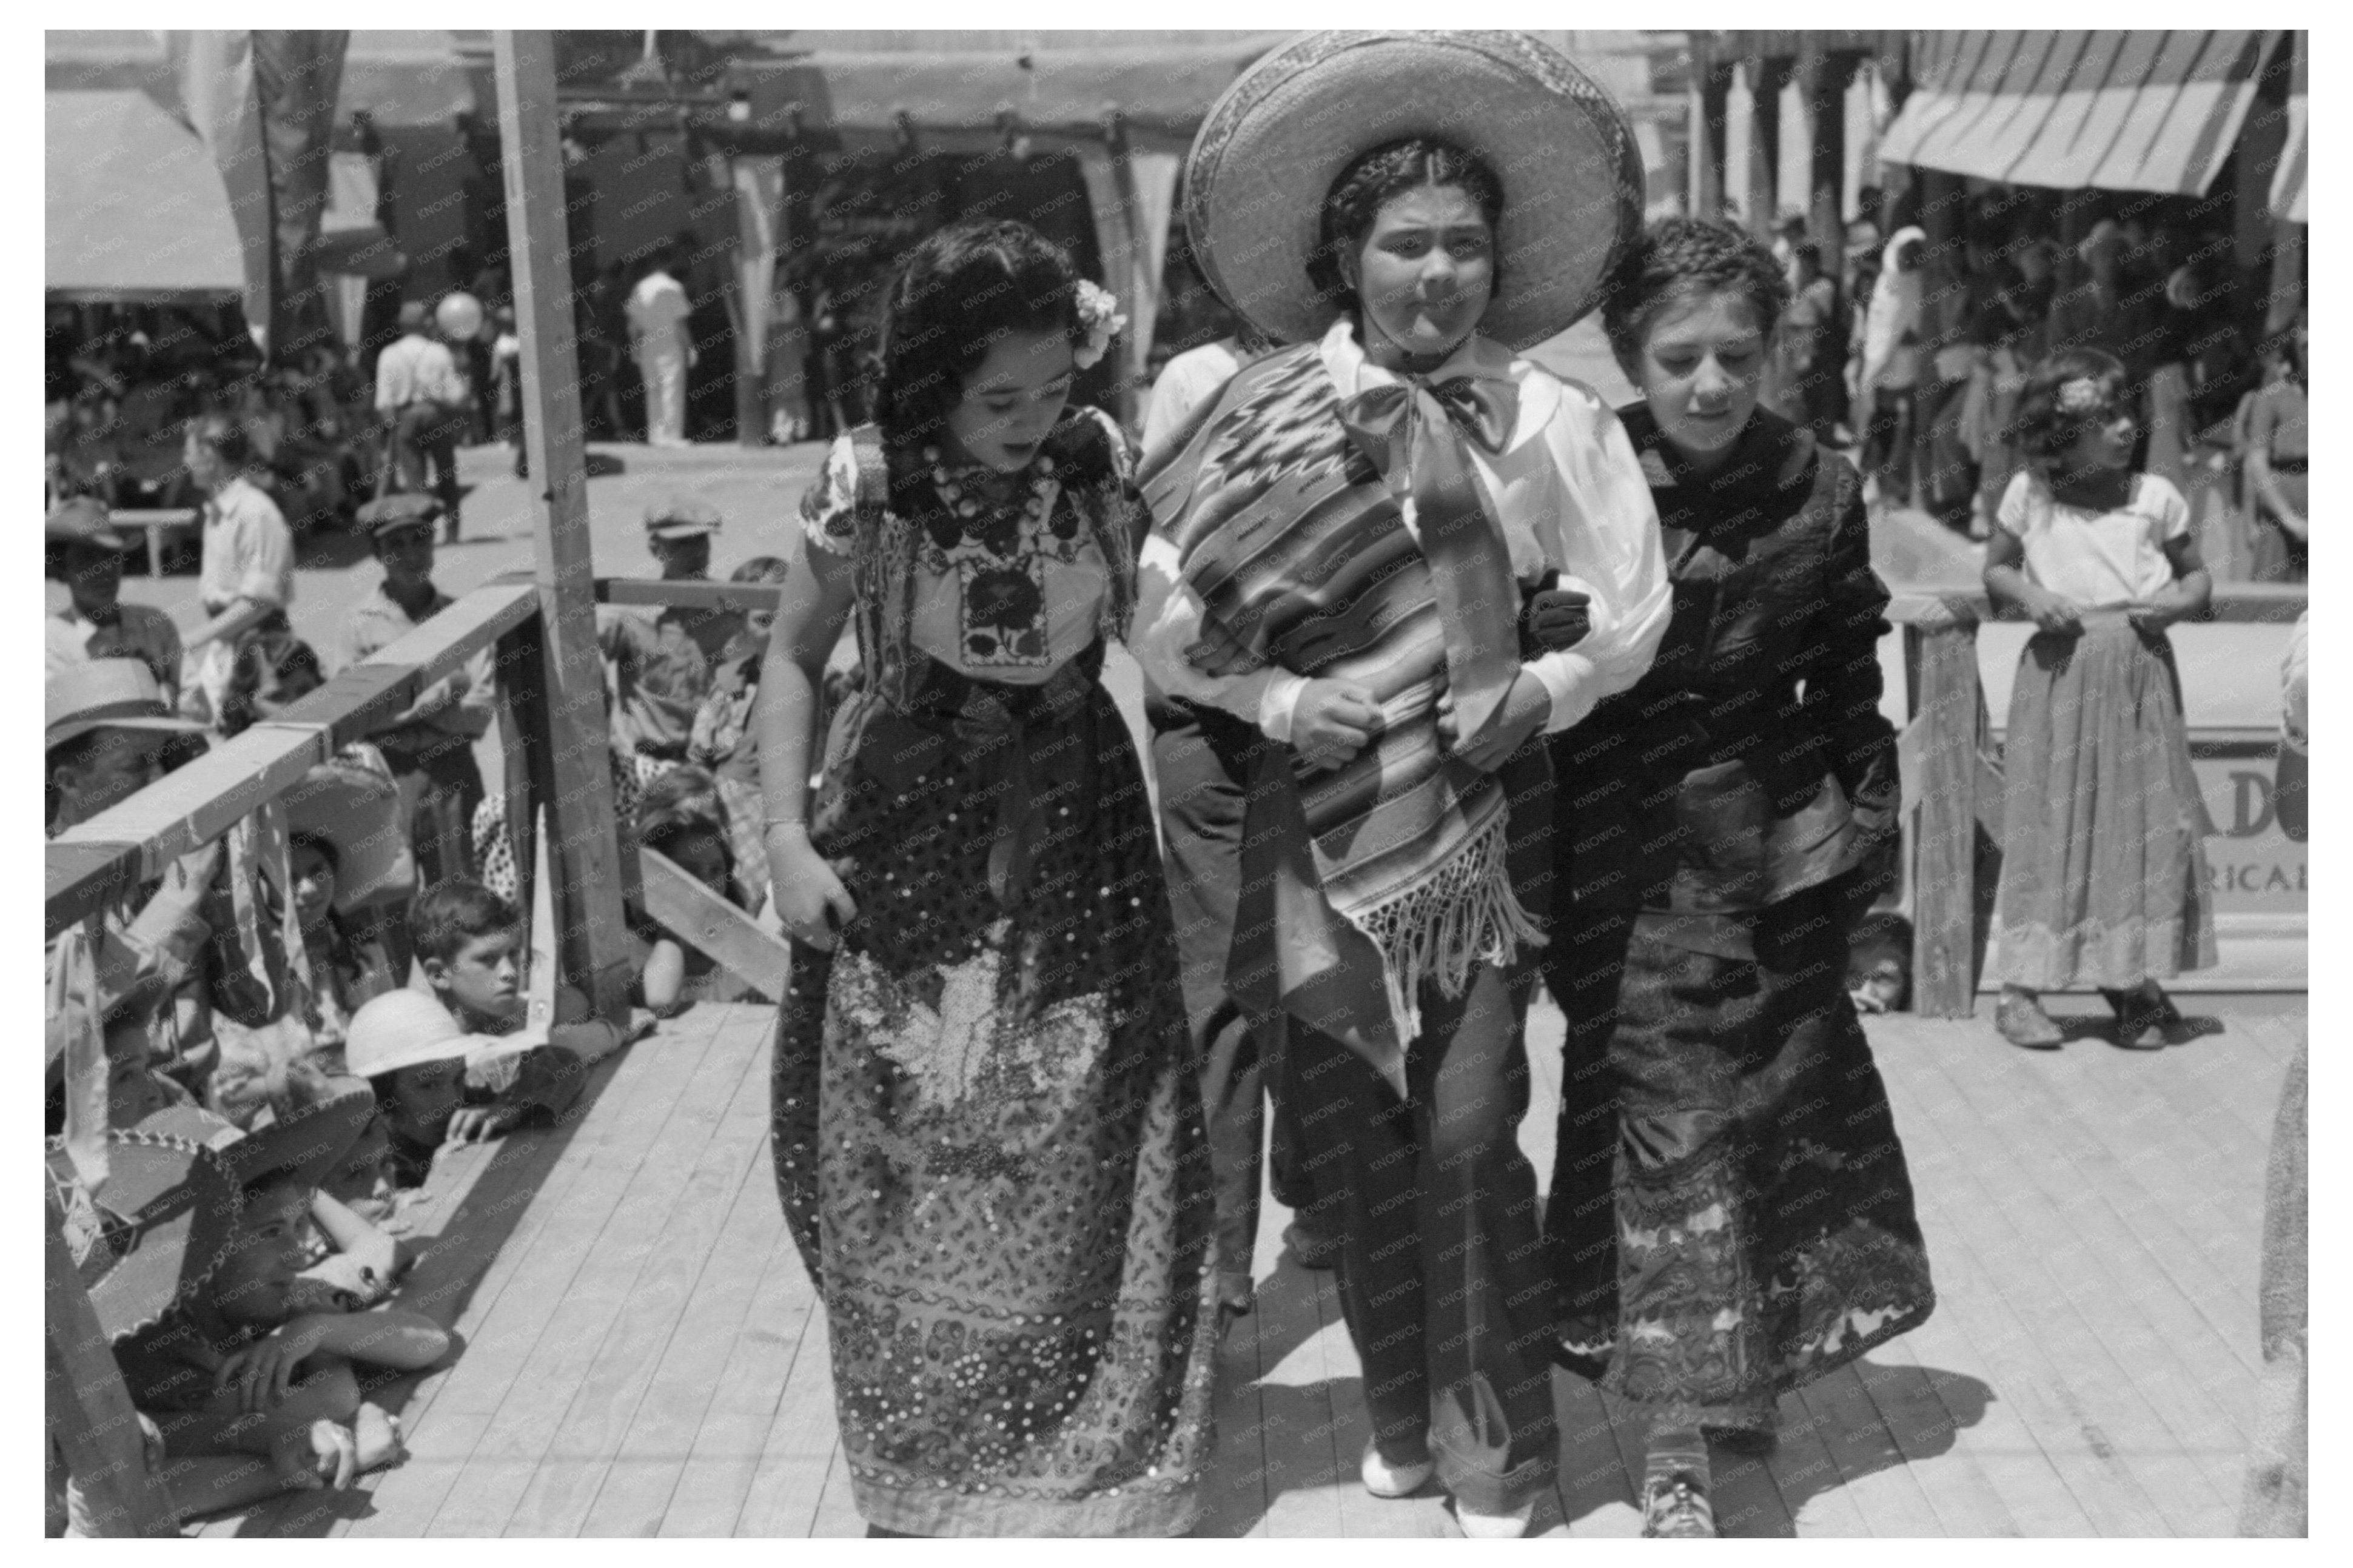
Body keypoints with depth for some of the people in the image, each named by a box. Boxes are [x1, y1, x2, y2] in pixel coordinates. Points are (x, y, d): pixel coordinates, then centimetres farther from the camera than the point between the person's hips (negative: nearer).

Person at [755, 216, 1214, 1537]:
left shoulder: (1100, 458, -10)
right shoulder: (868, 486, -15)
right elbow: (794, 659, -3)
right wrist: (789, 840, -6)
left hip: (1073, 833, 1)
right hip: (906, 844, -1)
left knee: (1085, 1170, 4)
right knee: (914, 1176, 9)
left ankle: (1100, 1461, 25)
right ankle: (924, 1472, 31)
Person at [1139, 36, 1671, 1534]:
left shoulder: (1546, 415, -2)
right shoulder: (1260, 416, -2)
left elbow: (1636, 609, 2)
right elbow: (1162, 626, -1)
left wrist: (1542, 688, -15)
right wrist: (1273, 695, -17)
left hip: (1485, 819, -1)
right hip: (1320, 828, 1)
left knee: (1469, 1130, -6)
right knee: (1356, 1138, 9)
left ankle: (1493, 1441, 13)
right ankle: (1401, 1415, 29)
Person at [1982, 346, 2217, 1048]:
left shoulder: (2155, 497, 5)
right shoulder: (2029, 496, 2)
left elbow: (2197, 575, 13)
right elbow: (1995, 571, 12)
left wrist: (2179, 602, -8)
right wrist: (2029, 595, -8)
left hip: (2141, 673, 2)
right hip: (2060, 671, -2)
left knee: (2148, 825, 1)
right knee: (2048, 825, -2)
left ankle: (2134, 983, 15)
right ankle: (2020, 986, 5)